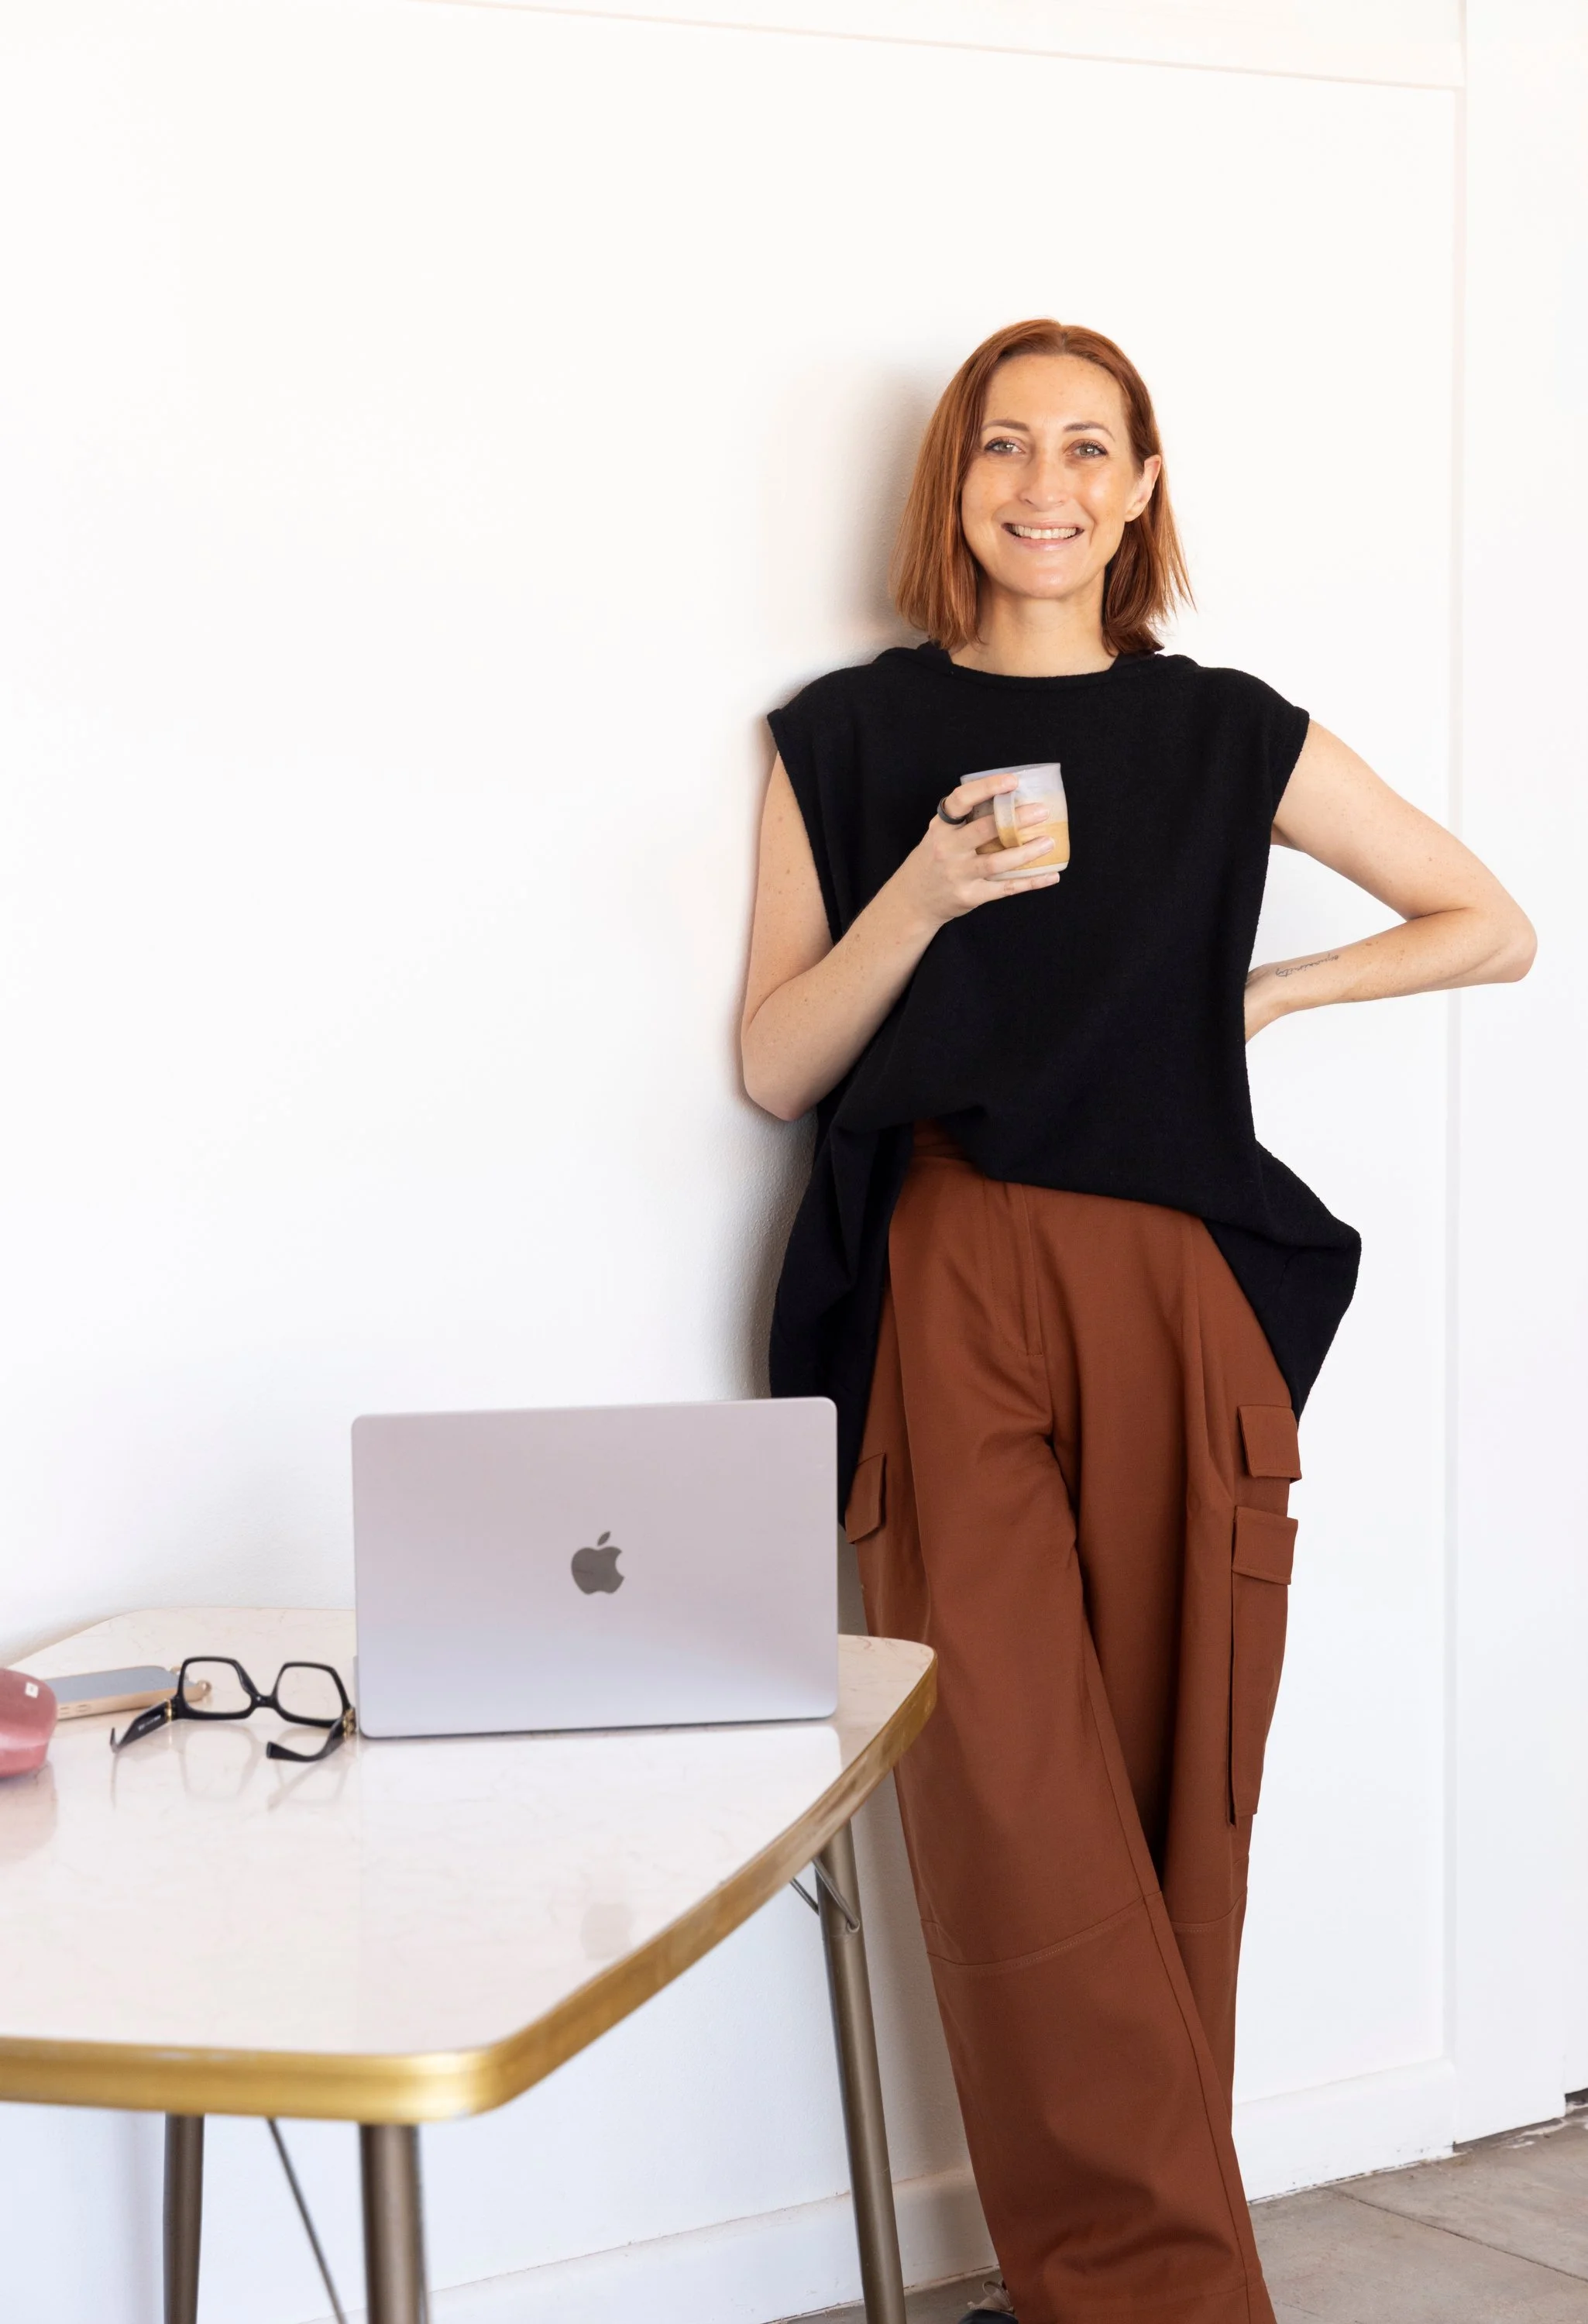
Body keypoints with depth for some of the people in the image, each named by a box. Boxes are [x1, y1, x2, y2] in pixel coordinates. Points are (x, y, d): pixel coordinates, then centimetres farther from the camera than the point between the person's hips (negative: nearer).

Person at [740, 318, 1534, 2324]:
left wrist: (1255, 995, 8)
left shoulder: (1228, 737, 12)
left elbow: (1493, 926, 18)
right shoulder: (849, 739, 11)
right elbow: (774, 1069, 5)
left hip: (1181, 1308, 1)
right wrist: (926, 893, -9)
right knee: (1010, 1799, -10)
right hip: (948, 1306, -1)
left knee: (1173, 1798, 0)